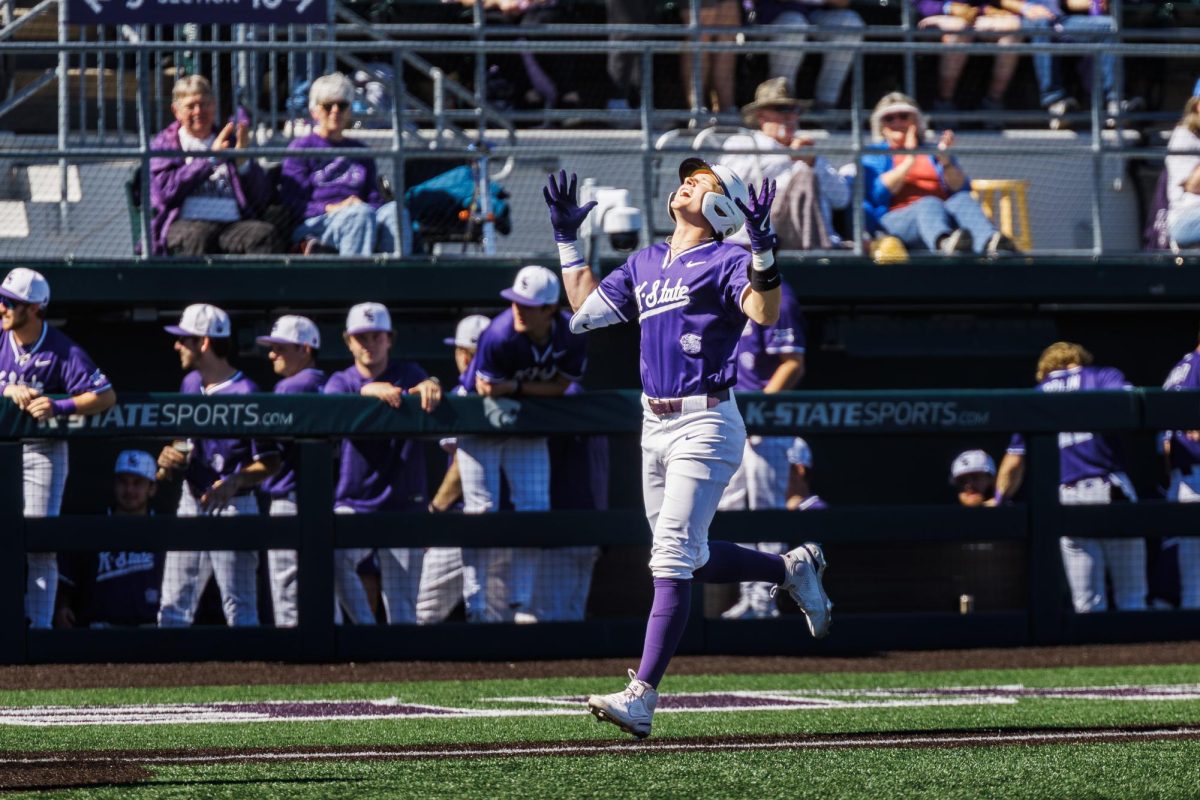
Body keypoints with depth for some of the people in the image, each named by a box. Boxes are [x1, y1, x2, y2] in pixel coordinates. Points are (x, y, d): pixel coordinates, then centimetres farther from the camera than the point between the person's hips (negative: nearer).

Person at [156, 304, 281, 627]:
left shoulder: (245, 394, -15)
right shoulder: (190, 384, 9)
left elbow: (270, 463, -14)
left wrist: (236, 481, -31)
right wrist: (169, 459, 1)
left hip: (232, 506, -8)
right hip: (191, 501, 8)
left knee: (239, 610, -6)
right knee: (174, 607, 8)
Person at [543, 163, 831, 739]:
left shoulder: (726, 261, -5)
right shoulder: (646, 264, 17)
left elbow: (765, 312, -22)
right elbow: (585, 311, 22)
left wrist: (762, 248, -35)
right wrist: (568, 239, 22)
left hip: (705, 426, -8)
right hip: (654, 427, 8)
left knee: (672, 561, -13)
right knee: (688, 561, 14)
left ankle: (641, 697, -18)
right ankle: (793, 569, 36)